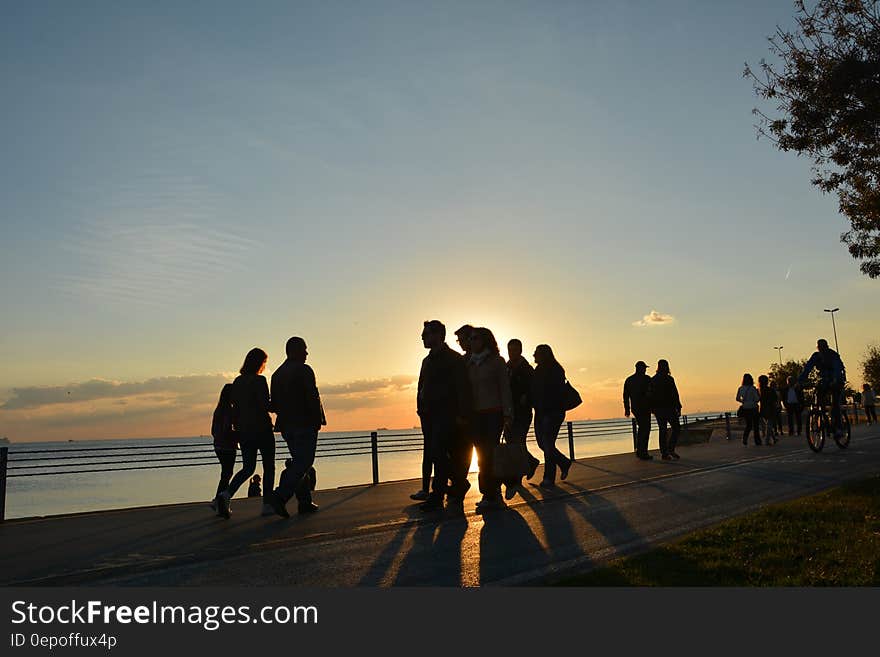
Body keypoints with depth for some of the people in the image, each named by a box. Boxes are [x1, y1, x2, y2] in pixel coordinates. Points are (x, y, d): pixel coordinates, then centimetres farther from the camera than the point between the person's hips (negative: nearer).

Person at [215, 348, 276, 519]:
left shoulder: (237, 381, 8)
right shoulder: (259, 380, -13)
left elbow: (235, 406, 12)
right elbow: (265, 405, -19)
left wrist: (238, 428, 19)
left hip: (243, 430, 6)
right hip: (262, 429, -6)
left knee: (248, 468, 12)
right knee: (268, 466, 9)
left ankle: (227, 494, -10)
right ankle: (267, 504, 11)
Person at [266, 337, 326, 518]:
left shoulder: (277, 374, 12)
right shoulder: (304, 370, -10)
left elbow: (274, 404, 11)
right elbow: (313, 398, -16)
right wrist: (318, 420, -8)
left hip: (286, 426, 8)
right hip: (305, 424, -8)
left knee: (299, 462, 14)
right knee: (303, 463, -6)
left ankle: (305, 502, 15)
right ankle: (280, 495, -19)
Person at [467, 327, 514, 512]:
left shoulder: (497, 361, 0)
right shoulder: (470, 364, 13)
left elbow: (505, 389, -3)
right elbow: (467, 391, 13)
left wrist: (508, 416, -10)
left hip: (493, 413, -5)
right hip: (476, 415, 5)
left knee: (488, 455, -11)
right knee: (483, 457, 3)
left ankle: (491, 496, -6)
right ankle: (490, 495, 10)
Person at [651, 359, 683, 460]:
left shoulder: (652, 380, 7)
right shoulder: (669, 379, -10)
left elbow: (651, 395, 10)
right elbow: (675, 395, -11)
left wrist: (653, 408, 17)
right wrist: (678, 408, -6)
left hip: (658, 409, 6)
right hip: (668, 407, -5)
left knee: (662, 431, 9)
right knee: (676, 428, 6)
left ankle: (664, 453, 7)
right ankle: (671, 449, -7)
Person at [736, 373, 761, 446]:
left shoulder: (741, 388, -1)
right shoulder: (753, 388, -14)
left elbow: (737, 398, 6)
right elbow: (757, 399, -15)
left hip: (745, 409, 4)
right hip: (753, 409, -4)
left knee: (748, 425, 16)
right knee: (756, 425, 10)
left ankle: (745, 438, -2)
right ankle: (757, 441, 16)